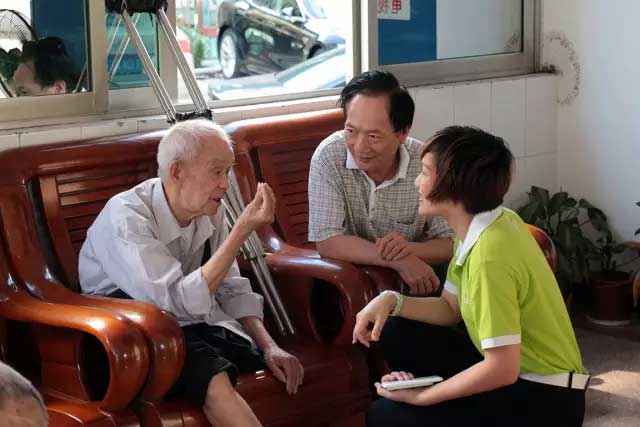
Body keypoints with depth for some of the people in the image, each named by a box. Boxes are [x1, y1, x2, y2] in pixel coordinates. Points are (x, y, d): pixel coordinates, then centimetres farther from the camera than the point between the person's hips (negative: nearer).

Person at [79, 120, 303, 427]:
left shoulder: (208, 211, 0)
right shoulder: (125, 218, -22)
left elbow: (232, 289, 8)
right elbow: (180, 302, -29)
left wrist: (268, 345, -9)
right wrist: (243, 229, -29)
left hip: (191, 323, 7)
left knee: (286, 371, -14)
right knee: (215, 380, -33)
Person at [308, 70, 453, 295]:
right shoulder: (329, 156, -16)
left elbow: (451, 243, -5)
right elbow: (327, 241, -18)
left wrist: (411, 249, -28)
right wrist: (398, 261, -28)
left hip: (417, 282, 2)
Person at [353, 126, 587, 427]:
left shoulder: (489, 255, -27)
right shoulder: (479, 227, 2)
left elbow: (502, 369, -27)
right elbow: (450, 308, 13)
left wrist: (421, 397, -15)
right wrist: (391, 301, -5)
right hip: (518, 372, 9)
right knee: (397, 335, 5)